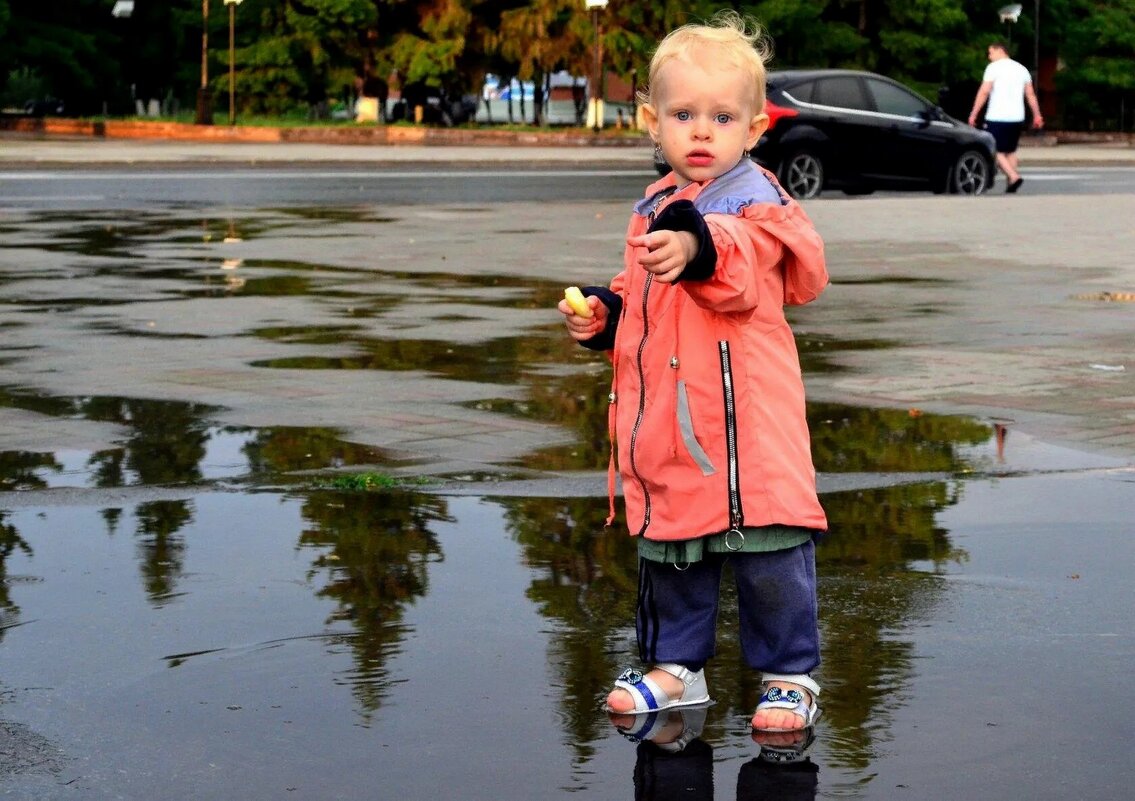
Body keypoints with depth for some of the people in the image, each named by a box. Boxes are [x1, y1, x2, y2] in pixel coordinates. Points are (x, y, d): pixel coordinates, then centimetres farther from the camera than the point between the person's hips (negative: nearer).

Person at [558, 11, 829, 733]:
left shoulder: (755, 200, -11)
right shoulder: (654, 209, 13)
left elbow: (746, 262, -34)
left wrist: (698, 249, -53)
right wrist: (604, 314, 8)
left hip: (746, 422, -7)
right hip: (664, 424, 7)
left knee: (768, 554, -2)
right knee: (669, 549, 17)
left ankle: (791, 674, 13)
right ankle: (676, 667, 33)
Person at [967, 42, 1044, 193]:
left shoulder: (994, 67, -5)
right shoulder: (1021, 69, 14)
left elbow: (984, 92, -12)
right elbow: (1030, 95, 14)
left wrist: (973, 114, -10)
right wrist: (1037, 115, 18)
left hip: (997, 118, -6)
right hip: (1017, 118, 6)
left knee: (996, 151, -2)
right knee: (1010, 151, 16)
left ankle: (1014, 176, -19)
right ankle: (1010, 181, 10)